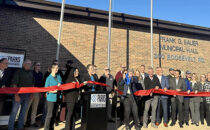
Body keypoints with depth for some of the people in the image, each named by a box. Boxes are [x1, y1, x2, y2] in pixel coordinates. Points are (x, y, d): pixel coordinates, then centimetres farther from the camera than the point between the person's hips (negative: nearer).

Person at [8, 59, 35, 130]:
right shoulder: (18, 72, -7)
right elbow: (14, 84, -11)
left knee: (23, 111, 14)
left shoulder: (31, 73, 9)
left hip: (27, 95, 5)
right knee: (14, 112, 1)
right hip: (19, 94, -5)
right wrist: (16, 95, -16)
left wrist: (31, 93, 10)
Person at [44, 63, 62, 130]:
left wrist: (60, 85, -5)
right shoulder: (49, 78, -10)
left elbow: (61, 83, 17)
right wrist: (53, 91, -23)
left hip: (57, 97, 6)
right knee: (50, 114, -2)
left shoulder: (59, 76, 6)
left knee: (54, 114, 15)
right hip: (51, 98, -6)